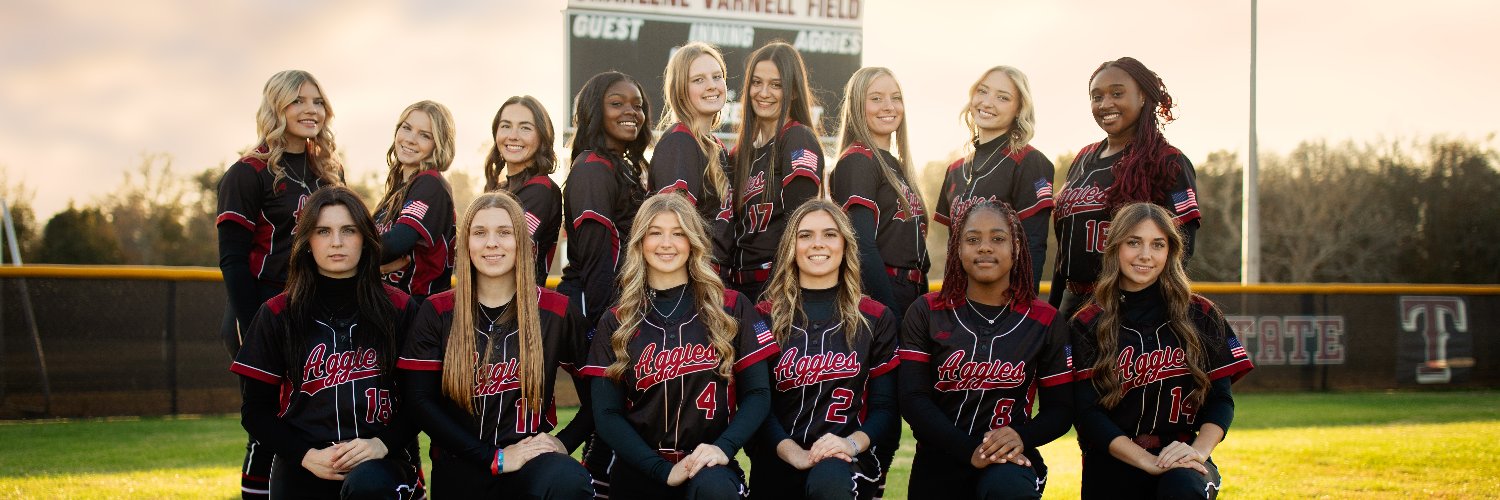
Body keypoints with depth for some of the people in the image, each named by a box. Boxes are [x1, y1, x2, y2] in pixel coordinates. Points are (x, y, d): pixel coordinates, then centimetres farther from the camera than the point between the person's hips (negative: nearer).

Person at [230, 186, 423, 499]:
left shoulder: (400, 310, 4)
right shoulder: (278, 315, 5)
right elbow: (256, 412, 5)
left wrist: (382, 444, -16)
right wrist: (307, 455, -11)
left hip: (379, 465, -1)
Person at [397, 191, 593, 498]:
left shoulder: (557, 312, 3)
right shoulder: (437, 313, 3)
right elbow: (418, 399, -5)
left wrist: (564, 442, -9)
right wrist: (494, 458, -12)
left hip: (531, 463, -2)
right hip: (458, 471, 2)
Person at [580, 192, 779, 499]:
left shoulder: (732, 309, 6)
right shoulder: (615, 324, 8)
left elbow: (757, 393, 4)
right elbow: (606, 414, 1)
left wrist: (723, 448, -16)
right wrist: (664, 470, -13)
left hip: (708, 466, -2)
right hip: (638, 473, 2)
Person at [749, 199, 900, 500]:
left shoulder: (876, 318, 9)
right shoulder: (766, 316, 8)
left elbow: (886, 407, 5)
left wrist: (853, 443, -16)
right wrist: (794, 453, -17)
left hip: (849, 462, 0)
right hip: (778, 464, 0)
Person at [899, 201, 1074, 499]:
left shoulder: (1044, 321, 4)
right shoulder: (926, 313, 2)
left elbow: (1060, 408, 4)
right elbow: (914, 399, -6)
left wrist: (1021, 438, -18)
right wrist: (970, 451, -21)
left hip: (1010, 459, -1)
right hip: (938, 464, 1)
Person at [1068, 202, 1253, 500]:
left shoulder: (1201, 316, 5)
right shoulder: (1087, 325, 0)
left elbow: (1220, 399, 2)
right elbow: (1087, 413, -7)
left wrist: (1199, 450, -18)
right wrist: (1149, 462, -20)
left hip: (1181, 463, 0)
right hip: (1112, 470, 0)